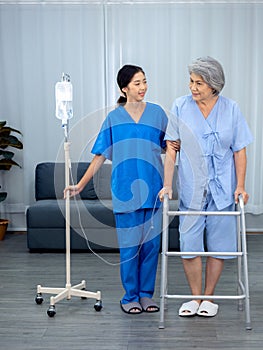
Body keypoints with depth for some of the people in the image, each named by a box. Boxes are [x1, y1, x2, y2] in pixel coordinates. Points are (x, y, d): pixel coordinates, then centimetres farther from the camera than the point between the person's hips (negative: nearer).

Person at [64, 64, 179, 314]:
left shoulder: (157, 113, 6)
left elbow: (168, 146, 13)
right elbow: (100, 156, 3)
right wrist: (80, 185, -1)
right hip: (125, 190, -2)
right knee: (129, 245, 3)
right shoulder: (113, 118, 2)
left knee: (151, 243, 7)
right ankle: (130, 296, 17)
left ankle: (146, 294, 22)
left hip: (153, 189, 2)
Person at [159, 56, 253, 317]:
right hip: (191, 189, 0)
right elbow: (171, 149, -2)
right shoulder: (180, 107, -2)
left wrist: (240, 186, -5)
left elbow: (239, 151, 3)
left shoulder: (231, 109, -1)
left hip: (222, 189, 1)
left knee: (218, 246, 7)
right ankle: (195, 298, 18)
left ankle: (209, 298, 23)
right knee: (189, 245, -1)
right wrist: (167, 184, -8)